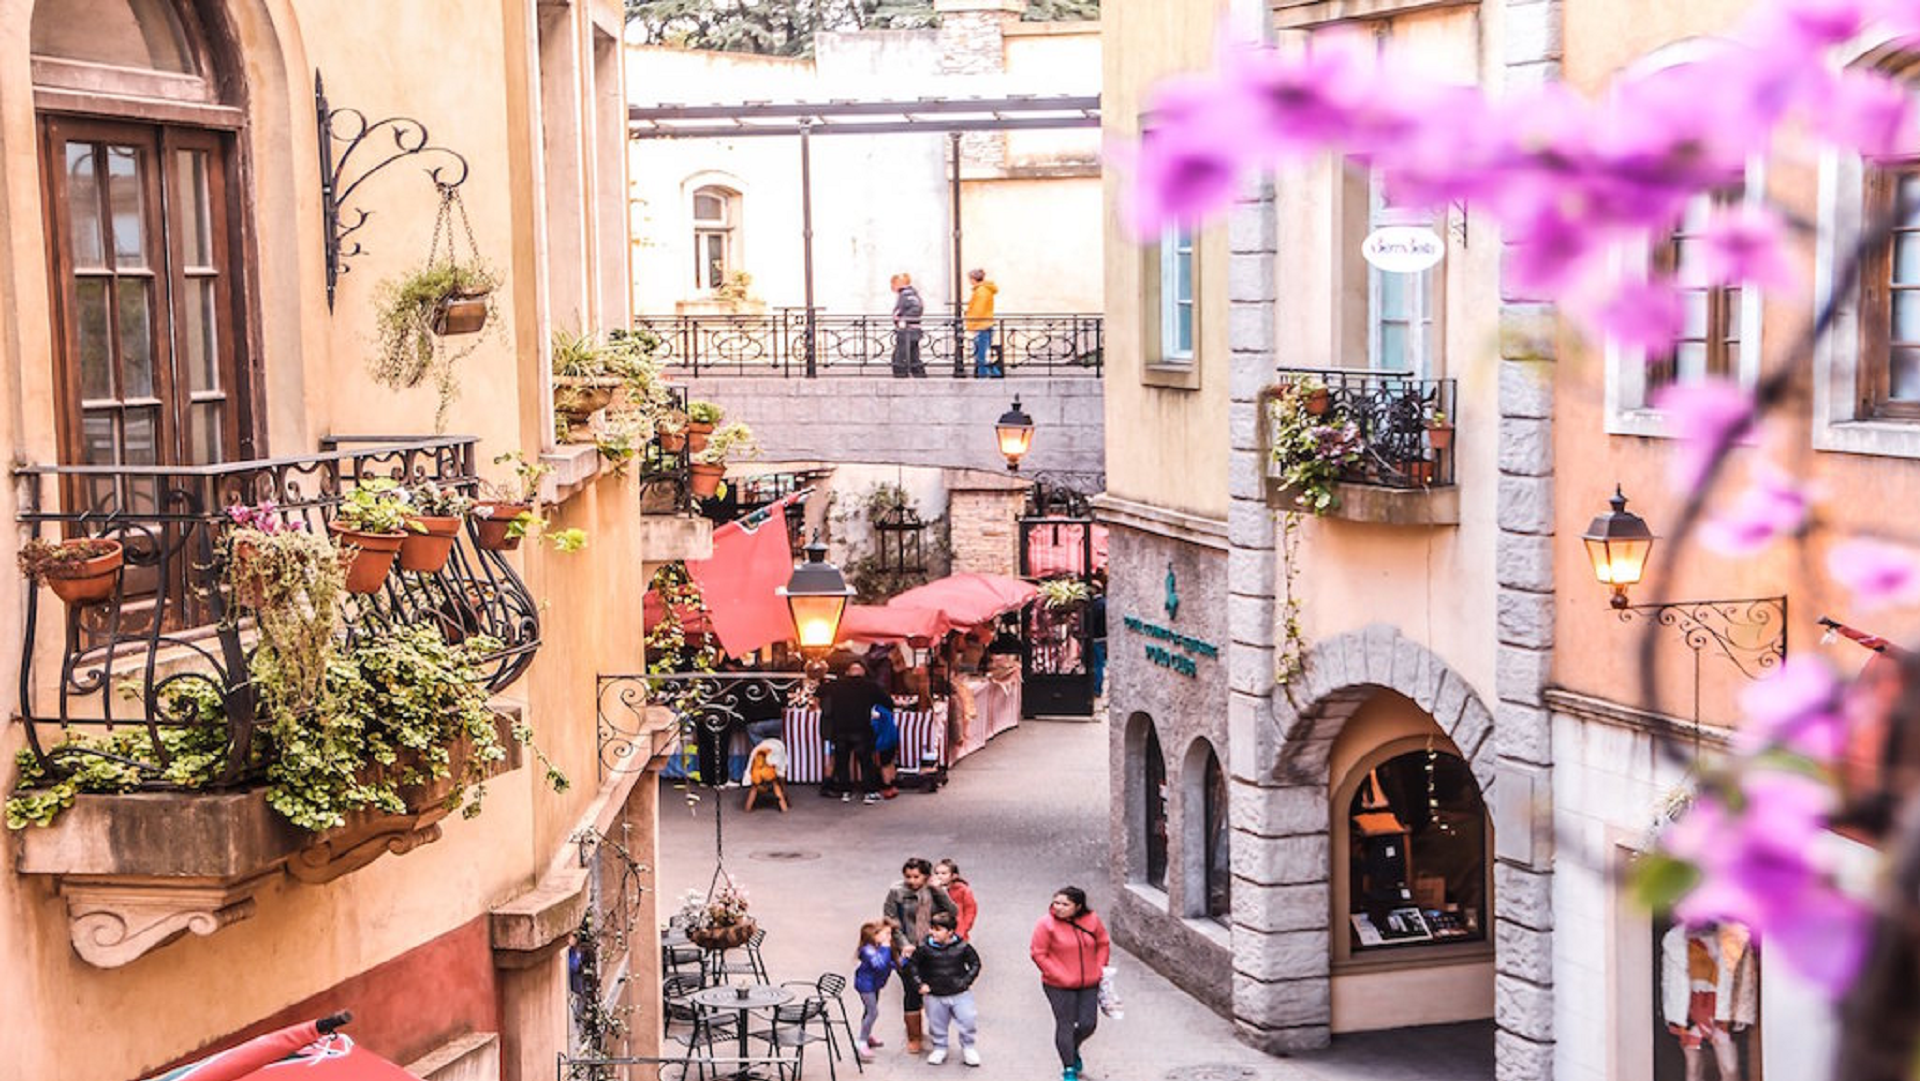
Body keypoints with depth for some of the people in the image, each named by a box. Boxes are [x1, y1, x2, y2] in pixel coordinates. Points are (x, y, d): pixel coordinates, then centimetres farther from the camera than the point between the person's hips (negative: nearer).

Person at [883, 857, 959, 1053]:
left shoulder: (935, 892, -1)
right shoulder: (897, 892, -7)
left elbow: (952, 912, -11)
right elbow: (891, 921, -4)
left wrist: (937, 890, -19)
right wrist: (903, 944, -14)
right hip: (909, 951, -2)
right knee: (912, 993, -1)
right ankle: (913, 1038, 15)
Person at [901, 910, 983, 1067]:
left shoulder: (962, 946, -10)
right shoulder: (925, 947, -10)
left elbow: (975, 963, 3)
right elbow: (912, 965, 1)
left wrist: (966, 981, -5)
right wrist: (919, 984, -6)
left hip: (960, 994, -1)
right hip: (935, 996, 1)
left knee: (968, 1020, -3)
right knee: (937, 1024, 12)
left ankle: (968, 1048, 20)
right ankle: (939, 1049, 35)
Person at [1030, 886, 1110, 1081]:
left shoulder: (1092, 920, -2)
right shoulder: (1046, 924, -14)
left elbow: (1103, 944, 12)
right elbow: (1039, 954, -12)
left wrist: (1099, 968, 2)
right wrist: (1061, 977, -16)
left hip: (1089, 984, 4)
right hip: (1059, 987, -4)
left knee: (1088, 1024, 7)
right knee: (1065, 1026, 1)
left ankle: (1073, 1050, 38)